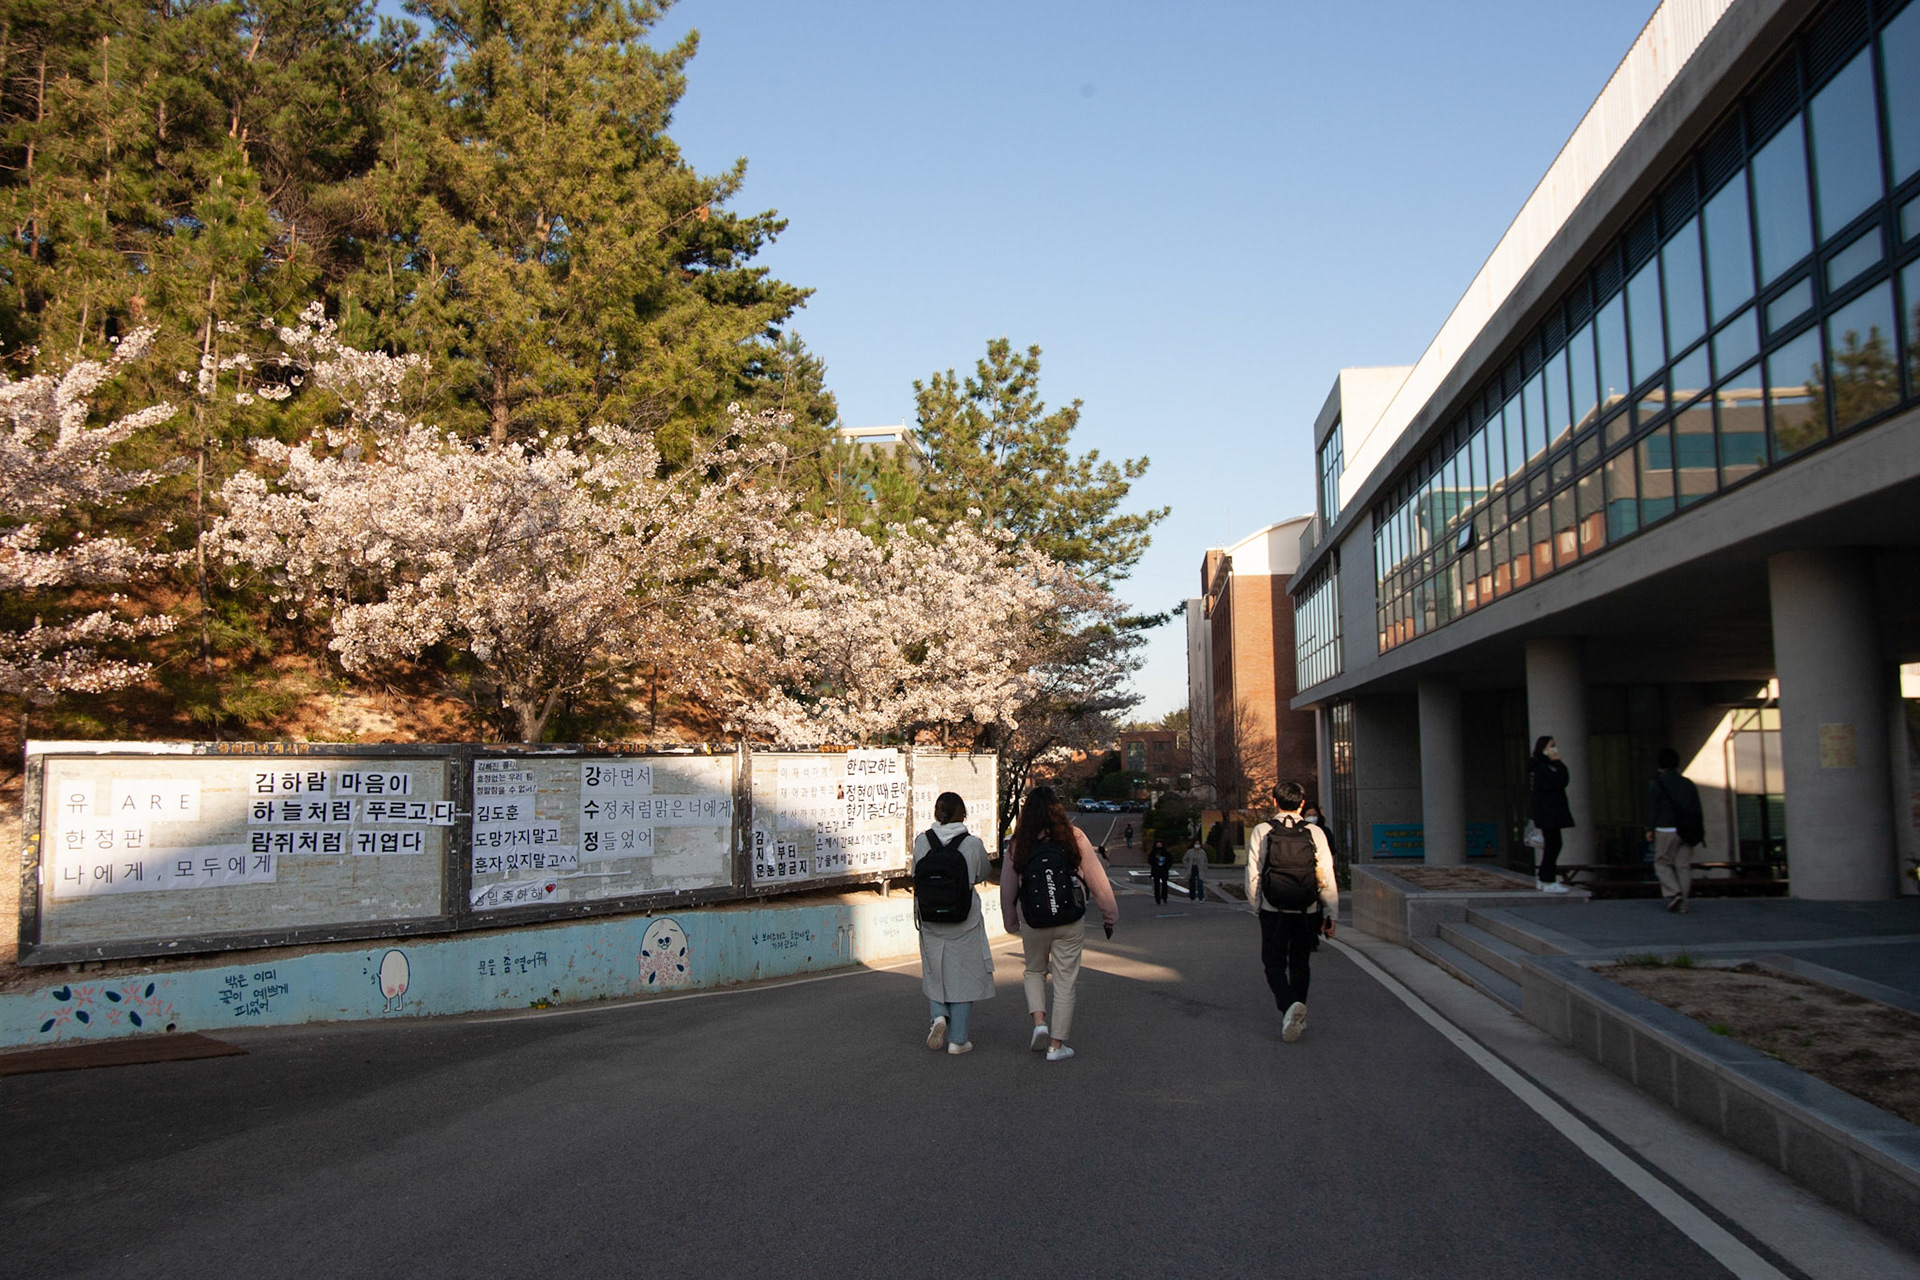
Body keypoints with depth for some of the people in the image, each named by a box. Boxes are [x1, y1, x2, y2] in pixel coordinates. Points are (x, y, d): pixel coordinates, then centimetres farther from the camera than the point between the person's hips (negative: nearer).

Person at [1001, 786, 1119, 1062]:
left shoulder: (1019, 843, -3)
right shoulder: (1075, 837, -7)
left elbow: (1007, 887, 5)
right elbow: (1096, 878, -2)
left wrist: (1011, 922, 20)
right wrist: (1110, 914, 9)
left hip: (1034, 923, 1)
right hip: (1070, 922, -1)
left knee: (1034, 971, 23)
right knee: (1065, 982, 8)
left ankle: (1039, 1021, 3)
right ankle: (1057, 1045, 11)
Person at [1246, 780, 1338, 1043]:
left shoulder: (1262, 831, -4)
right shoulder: (1314, 832, -3)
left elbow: (1253, 875, -3)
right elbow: (1327, 876, -3)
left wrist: (1256, 904, 12)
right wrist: (1330, 914, 4)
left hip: (1273, 912, -2)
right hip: (1307, 911, 2)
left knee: (1274, 963, 6)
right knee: (1300, 963, 18)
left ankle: (1289, 1005, -20)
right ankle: (1297, 1016, 25)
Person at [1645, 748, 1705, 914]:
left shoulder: (1656, 784, -2)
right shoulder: (1688, 784, 13)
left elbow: (1652, 808, -7)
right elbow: (1697, 809, 13)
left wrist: (1650, 828, -2)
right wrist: (1699, 831, 16)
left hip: (1666, 830, -4)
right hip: (1686, 831, 4)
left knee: (1662, 863, 5)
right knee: (1684, 865, 5)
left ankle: (1673, 893, -14)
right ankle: (1682, 903, 4)